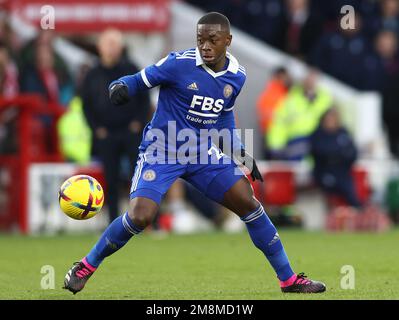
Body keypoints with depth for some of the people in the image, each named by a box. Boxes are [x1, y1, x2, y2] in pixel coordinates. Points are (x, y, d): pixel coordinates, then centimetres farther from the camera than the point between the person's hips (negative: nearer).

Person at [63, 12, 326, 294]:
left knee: (249, 204, -3)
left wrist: (242, 154, 11)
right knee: (140, 217, -24)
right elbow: (138, 80, -10)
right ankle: (86, 267, 0)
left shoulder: (237, 76, 1)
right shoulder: (179, 64, -16)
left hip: (202, 153, 5)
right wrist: (121, 87, -33)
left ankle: (289, 279, 10)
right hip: (161, 152, -5)